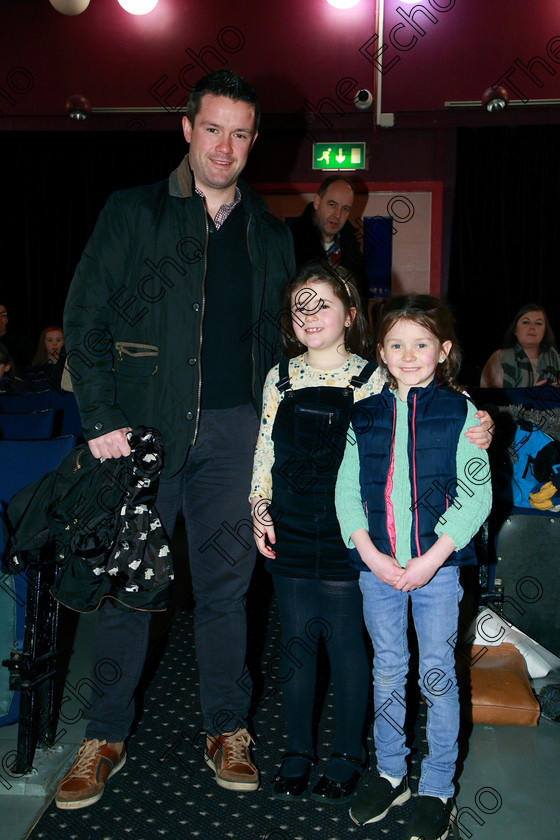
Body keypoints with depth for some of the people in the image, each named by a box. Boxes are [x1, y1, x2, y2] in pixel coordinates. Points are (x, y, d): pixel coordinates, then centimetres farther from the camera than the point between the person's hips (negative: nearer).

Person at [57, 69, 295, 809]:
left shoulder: (270, 235, 13)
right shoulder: (134, 212, 3)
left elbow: (277, 339, 16)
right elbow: (85, 318, -1)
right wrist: (101, 418, -10)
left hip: (234, 429, 2)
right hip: (145, 423, -2)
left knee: (225, 581, 9)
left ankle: (226, 730, 24)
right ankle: (106, 736, 22)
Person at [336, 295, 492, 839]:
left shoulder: (459, 412, -3)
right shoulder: (364, 414, 5)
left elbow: (476, 495, -7)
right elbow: (346, 490, 4)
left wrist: (431, 559, -14)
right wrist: (371, 554, -9)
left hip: (437, 563, -2)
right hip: (376, 564, 3)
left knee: (437, 673, 7)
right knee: (387, 669, 14)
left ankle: (438, 789, 23)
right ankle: (390, 773, 31)